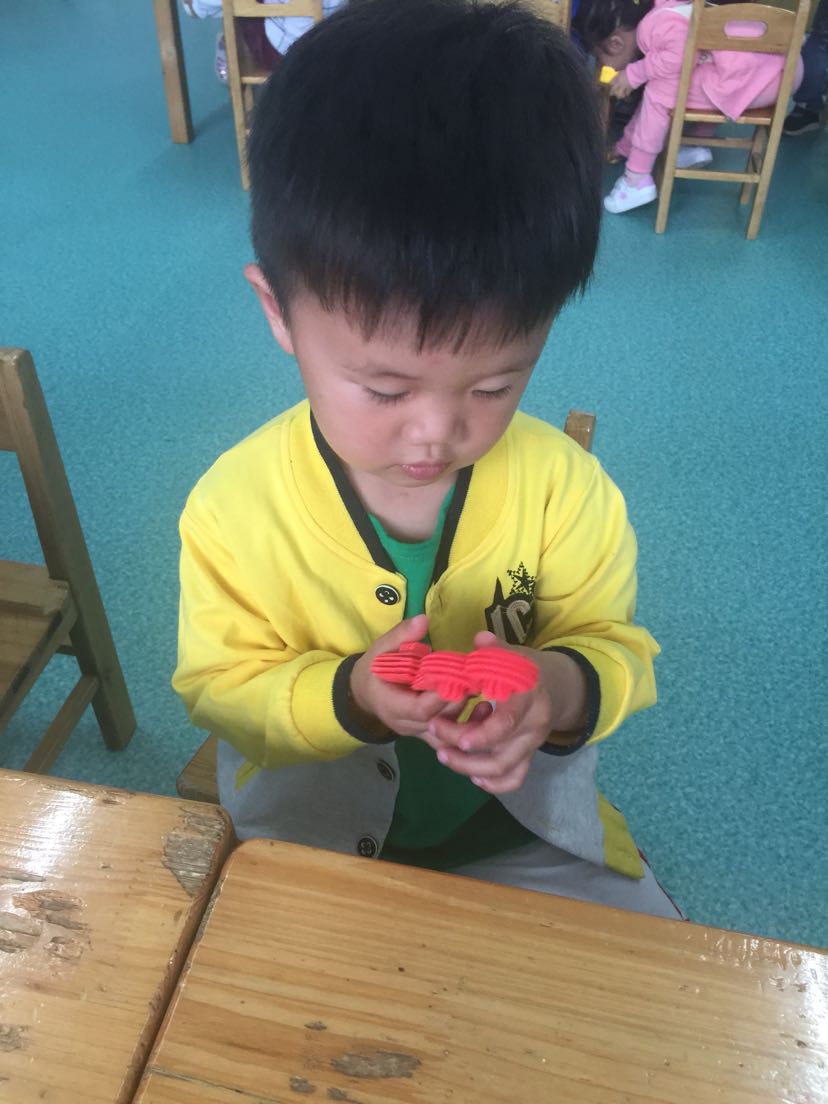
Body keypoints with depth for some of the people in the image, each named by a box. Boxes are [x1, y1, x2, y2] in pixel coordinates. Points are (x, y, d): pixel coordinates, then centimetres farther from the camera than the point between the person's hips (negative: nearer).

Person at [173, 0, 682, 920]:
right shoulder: (231, 510, -21)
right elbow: (218, 689, -10)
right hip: (308, 832, 0)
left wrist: (567, 688, -30)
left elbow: (614, 645, -6)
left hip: (521, 829, 1)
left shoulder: (567, 490, -19)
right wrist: (344, 697, -30)